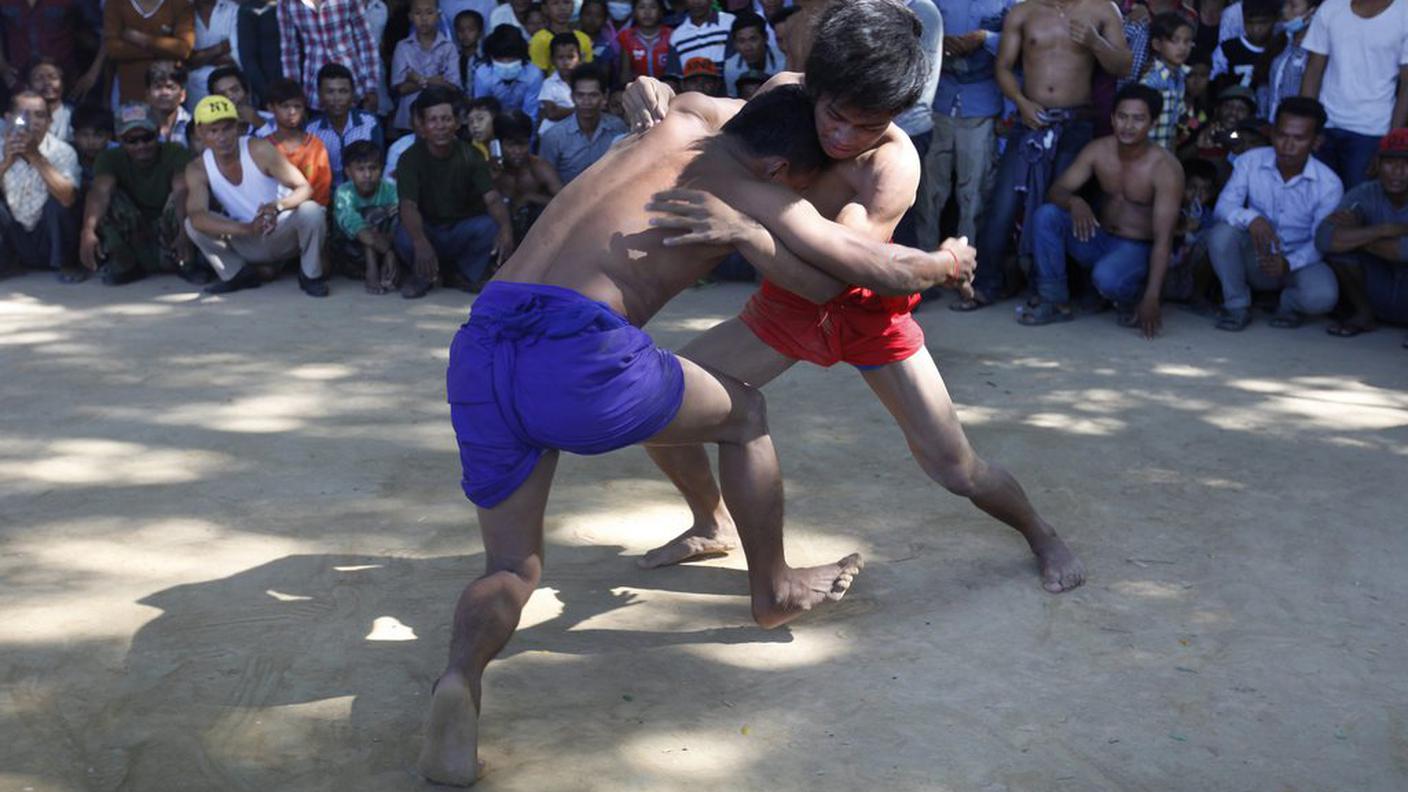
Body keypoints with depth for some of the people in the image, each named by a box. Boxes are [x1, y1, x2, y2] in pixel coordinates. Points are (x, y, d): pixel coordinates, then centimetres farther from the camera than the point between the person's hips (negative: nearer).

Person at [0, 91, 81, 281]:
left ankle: (63, 264, -10)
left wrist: (36, 157, -33)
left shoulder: (63, 151, -14)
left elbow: (67, 198, -31)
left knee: (58, 199, -27)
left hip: (48, 241, -1)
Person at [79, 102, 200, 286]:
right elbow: (100, 191, -28)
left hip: (169, 237, -2)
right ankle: (123, 265, -8)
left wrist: (184, 231, -52)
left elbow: (182, 190, -33)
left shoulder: (175, 153, -13)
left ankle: (186, 264, -11)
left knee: (179, 202, -29)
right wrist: (88, 230, -48)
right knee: (109, 199, -22)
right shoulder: (111, 159, -7)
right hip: (132, 241, 2)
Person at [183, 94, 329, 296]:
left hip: (285, 234, -2)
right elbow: (197, 216, -28)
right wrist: (247, 229, -44)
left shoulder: (260, 150, -20)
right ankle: (237, 274, 2)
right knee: (192, 225, -21)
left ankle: (310, 275, -7)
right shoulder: (197, 169, -13)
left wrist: (278, 206, -43)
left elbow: (304, 188, -19)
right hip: (248, 243, 2)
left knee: (311, 211, -33)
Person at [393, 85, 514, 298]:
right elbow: (408, 206, -28)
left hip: (463, 230, 1)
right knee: (405, 238, -35)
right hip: (427, 231, -1)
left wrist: (506, 228, -45)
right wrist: (421, 242, -50)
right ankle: (423, 275, 1)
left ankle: (469, 273, 1)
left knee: (489, 226, -30)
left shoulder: (469, 156, -9)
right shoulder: (410, 159, -14)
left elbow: (492, 198, -21)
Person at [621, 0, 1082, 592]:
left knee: (954, 468, -7)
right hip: (787, 303, 5)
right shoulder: (786, 93, -18)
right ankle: (712, 526, 24)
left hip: (867, 307, -4)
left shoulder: (894, 165, -33)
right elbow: (730, 120, 3)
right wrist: (656, 99, -19)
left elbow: (825, 278, -44)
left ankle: (1041, 535, 27)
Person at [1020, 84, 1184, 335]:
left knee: (1107, 277, -38)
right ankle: (1055, 302, -8)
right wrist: (1074, 202, -33)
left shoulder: (1165, 168, -20)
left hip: (1139, 249, -5)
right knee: (1047, 215, -19)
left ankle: (1132, 301, 0)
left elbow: (1163, 239, -24)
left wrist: (1151, 299, -33)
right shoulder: (1098, 150, -6)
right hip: (1100, 241, 5)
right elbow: (1055, 191, -6)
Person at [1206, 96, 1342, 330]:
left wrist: (1289, 263, -35)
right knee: (1221, 233, -30)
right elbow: (1222, 208, -18)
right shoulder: (1250, 162, -10)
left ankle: (1289, 303, 5)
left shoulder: (1329, 184, -13)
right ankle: (1237, 305, -8)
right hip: (1255, 260, 2)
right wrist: (1250, 218, -41)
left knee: (1321, 295, -34)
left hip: (1299, 262, -1)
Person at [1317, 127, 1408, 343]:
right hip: (1380, 295, 3)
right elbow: (1324, 238, -25)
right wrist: (1384, 230, -29)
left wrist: (1357, 237, -21)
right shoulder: (1365, 195, -7)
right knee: (1338, 242, -19)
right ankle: (1364, 315, 1)